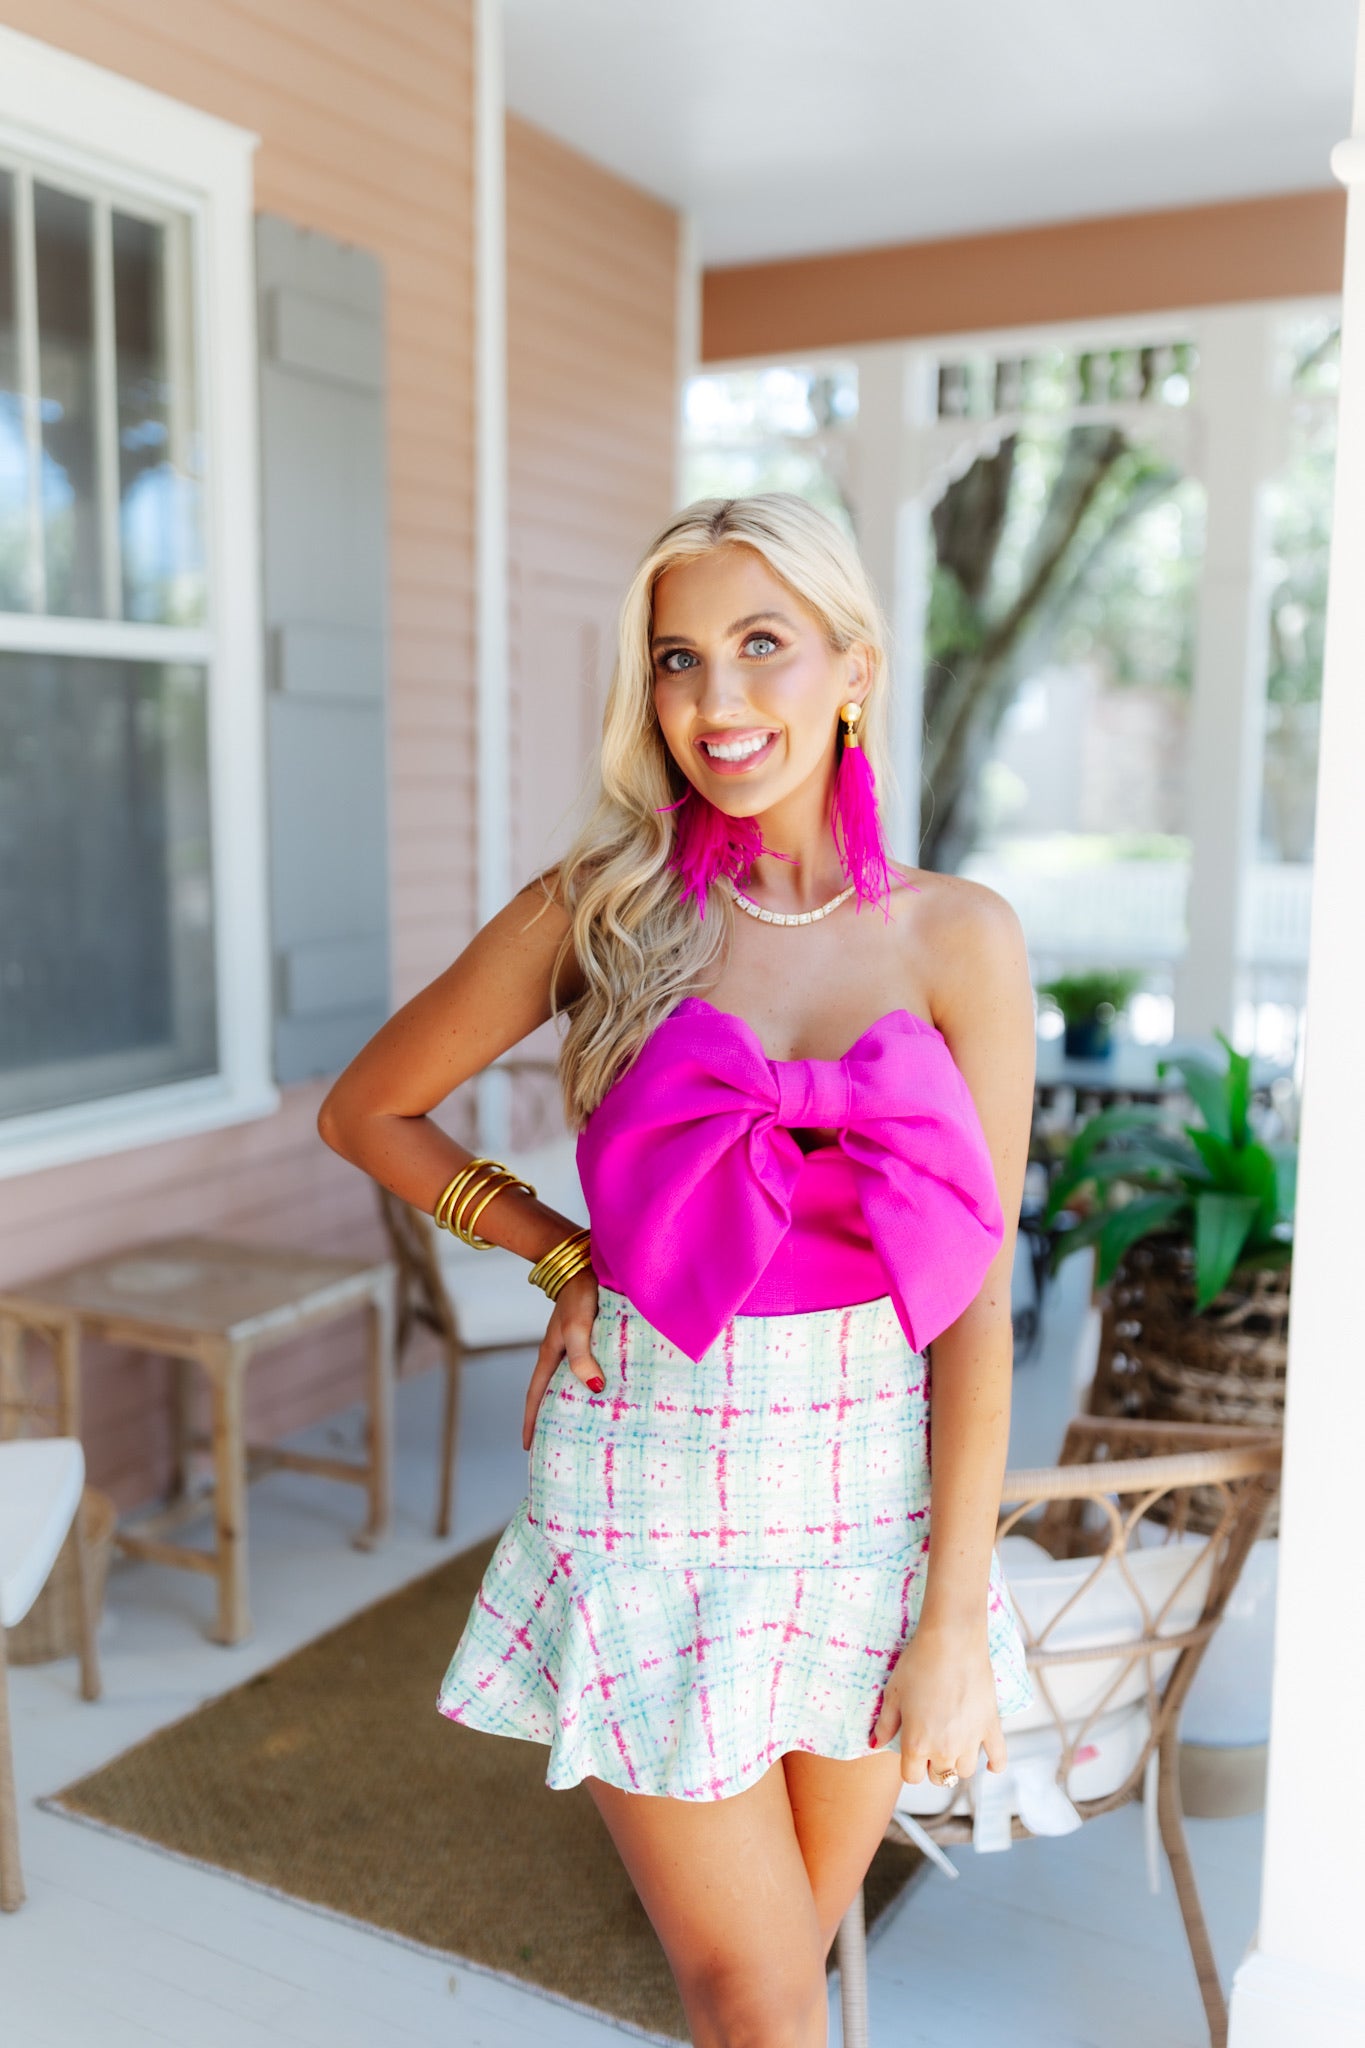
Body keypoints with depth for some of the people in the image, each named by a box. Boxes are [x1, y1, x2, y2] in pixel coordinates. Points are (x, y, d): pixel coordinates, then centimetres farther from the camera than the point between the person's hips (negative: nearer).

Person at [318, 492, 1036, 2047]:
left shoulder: (959, 938, -4)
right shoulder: (600, 911, -4)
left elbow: (975, 1296, -4)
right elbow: (366, 1112, 7)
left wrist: (956, 1613, -5)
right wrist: (562, 1257, -1)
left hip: (870, 1491, 2)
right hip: (650, 1490, -1)